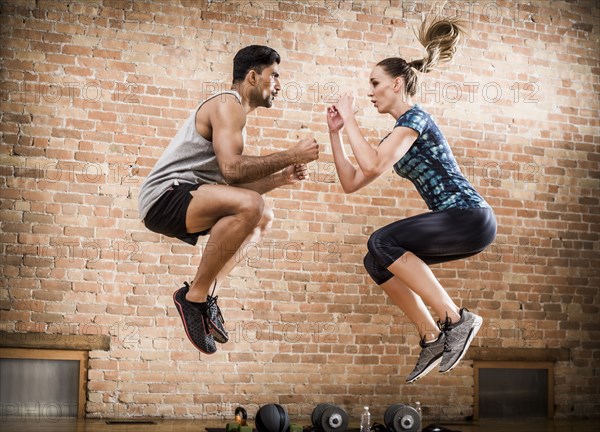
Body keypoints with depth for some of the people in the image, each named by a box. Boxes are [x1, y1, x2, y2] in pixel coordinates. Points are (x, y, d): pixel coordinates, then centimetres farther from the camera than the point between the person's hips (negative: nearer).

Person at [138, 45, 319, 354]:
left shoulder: (235, 113, 22)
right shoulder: (228, 103, -9)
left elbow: (234, 185, 19)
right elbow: (231, 169, -24)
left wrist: (282, 177, 9)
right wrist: (291, 155, -16)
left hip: (183, 201, 11)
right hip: (165, 198, -11)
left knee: (262, 218, 25)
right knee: (250, 206, -32)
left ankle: (207, 293, 10)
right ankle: (195, 297, -18)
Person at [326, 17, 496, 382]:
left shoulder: (415, 117, -8)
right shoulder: (397, 134, 19)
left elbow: (373, 165, -23)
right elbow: (351, 182, 18)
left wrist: (350, 119, -11)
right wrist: (335, 132, 15)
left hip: (471, 217, -9)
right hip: (456, 224, 9)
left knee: (382, 242, -21)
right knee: (377, 263, 6)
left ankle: (456, 320, -19)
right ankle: (432, 339, 7)